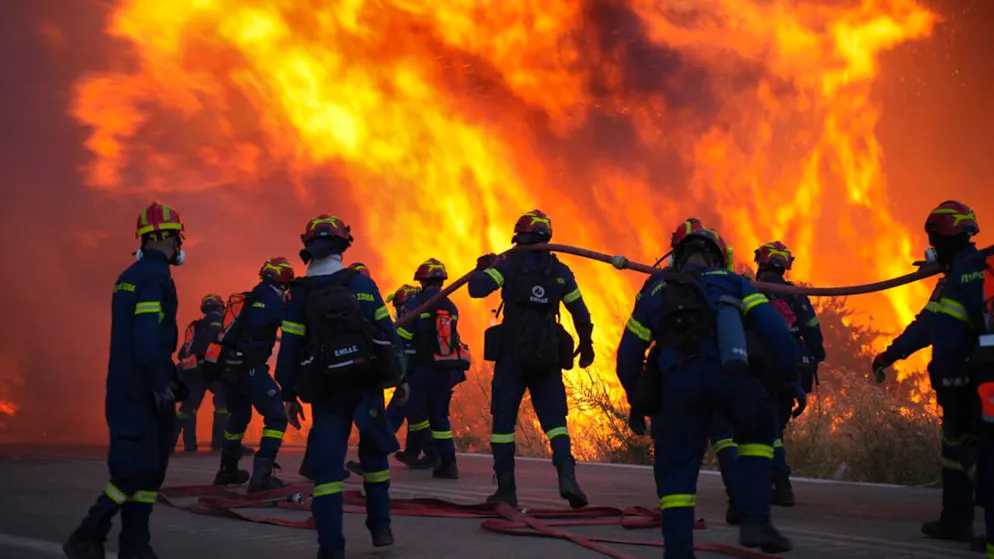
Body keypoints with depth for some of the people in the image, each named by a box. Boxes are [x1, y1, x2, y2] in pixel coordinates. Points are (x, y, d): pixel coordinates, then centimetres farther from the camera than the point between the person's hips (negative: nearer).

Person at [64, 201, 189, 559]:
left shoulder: (132, 275, 18)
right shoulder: (154, 274, -12)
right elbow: (147, 334, -21)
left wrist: (172, 378, 26)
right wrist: (161, 383, -22)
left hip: (130, 388, 10)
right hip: (140, 390, -10)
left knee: (150, 468, 10)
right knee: (137, 467, -8)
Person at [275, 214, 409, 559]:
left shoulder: (299, 294, -1)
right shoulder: (363, 284, 1)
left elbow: (290, 347, -3)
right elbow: (387, 331, 0)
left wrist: (289, 395, 4)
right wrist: (400, 376, 7)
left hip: (327, 391, -1)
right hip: (368, 384, 1)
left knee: (327, 464, 0)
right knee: (374, 453, 19)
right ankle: (380, 526, 20)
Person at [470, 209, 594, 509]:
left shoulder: (508, 264, -2)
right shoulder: (561, 271, 8)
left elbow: (476, 289, -12)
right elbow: (581, 314, 13)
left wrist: (482, 268, 10)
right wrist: (586, 344, 29)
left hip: (512, 355, -2)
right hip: (548, 358, 3)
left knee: (503, 419, 6)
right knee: (554, 419, 6)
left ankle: (506, 489, 7)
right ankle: (567, 474, -17)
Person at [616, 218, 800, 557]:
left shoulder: (655, 293, 29)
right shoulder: (733, 283, 25)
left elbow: (628, 358, 26)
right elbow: (775, 329, 10)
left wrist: (637, 403, 36)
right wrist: (791, 378, 13)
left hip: (677, 383, 1)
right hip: (729, 375, -1)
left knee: (675, 471, 10)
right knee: (758, 434, 24)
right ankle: (754, 520, 11)